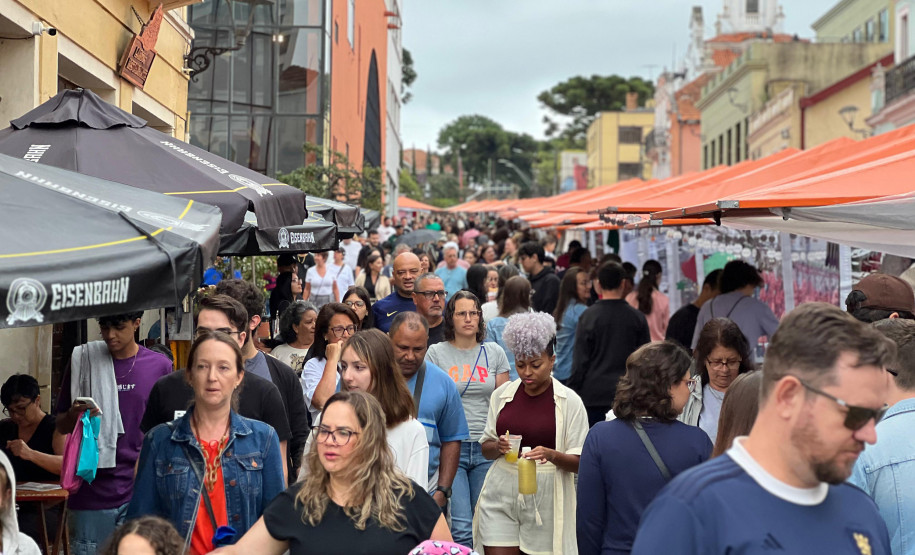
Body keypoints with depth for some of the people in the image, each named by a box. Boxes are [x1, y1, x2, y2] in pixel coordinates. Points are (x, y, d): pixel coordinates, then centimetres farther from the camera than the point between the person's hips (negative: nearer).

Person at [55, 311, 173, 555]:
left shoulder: (160, 366, 2)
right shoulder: (82, 361, 4)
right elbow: (61, 425, 11)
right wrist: (74, 416, -12)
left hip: (140, 491, -1)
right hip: (91, 491, 1)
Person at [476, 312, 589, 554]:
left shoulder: (569, 401, -3)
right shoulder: (502, 395, 7)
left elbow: (580, 462, -4)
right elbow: (486, 449, 14)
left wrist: (552, 454, -23)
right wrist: (498, 447, -9)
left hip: (545, 501, -2)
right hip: (500, 498, 2)